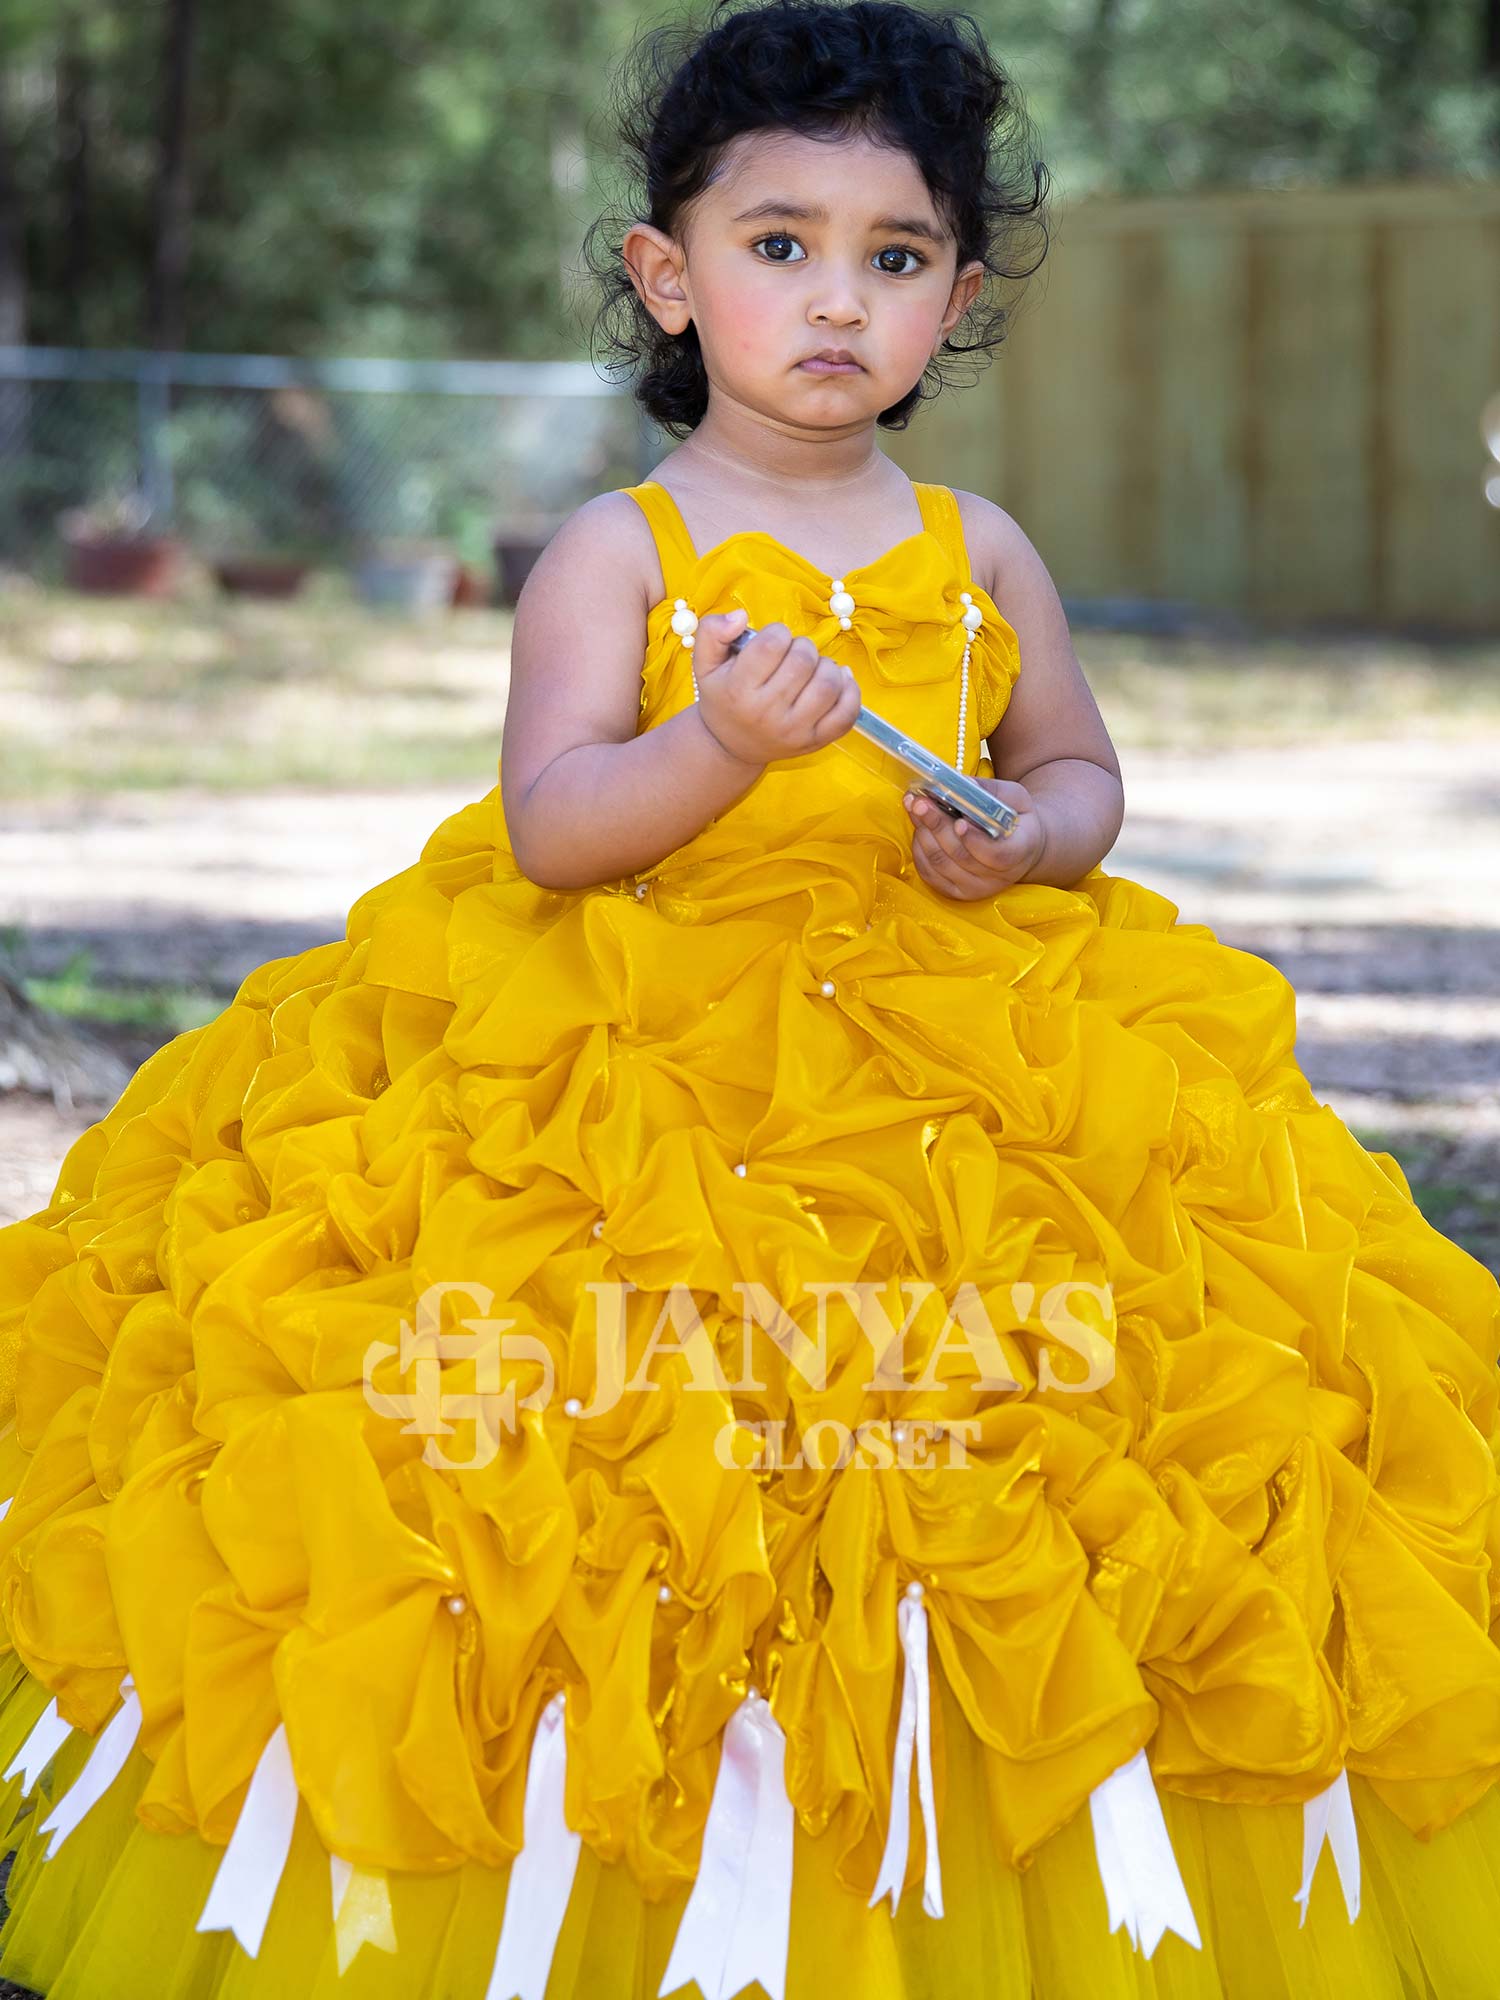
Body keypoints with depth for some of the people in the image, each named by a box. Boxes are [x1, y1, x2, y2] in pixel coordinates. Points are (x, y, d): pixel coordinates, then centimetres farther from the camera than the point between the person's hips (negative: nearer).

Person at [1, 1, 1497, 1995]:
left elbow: (1082, 768, 20)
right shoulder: (616, 550, -1)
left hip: (961, 1057, 3)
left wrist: (1028, 841, -3)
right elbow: (546, 825, -10)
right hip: (631, 1064, -3)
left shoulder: (980, 551, 10)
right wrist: (725, 744, -27)